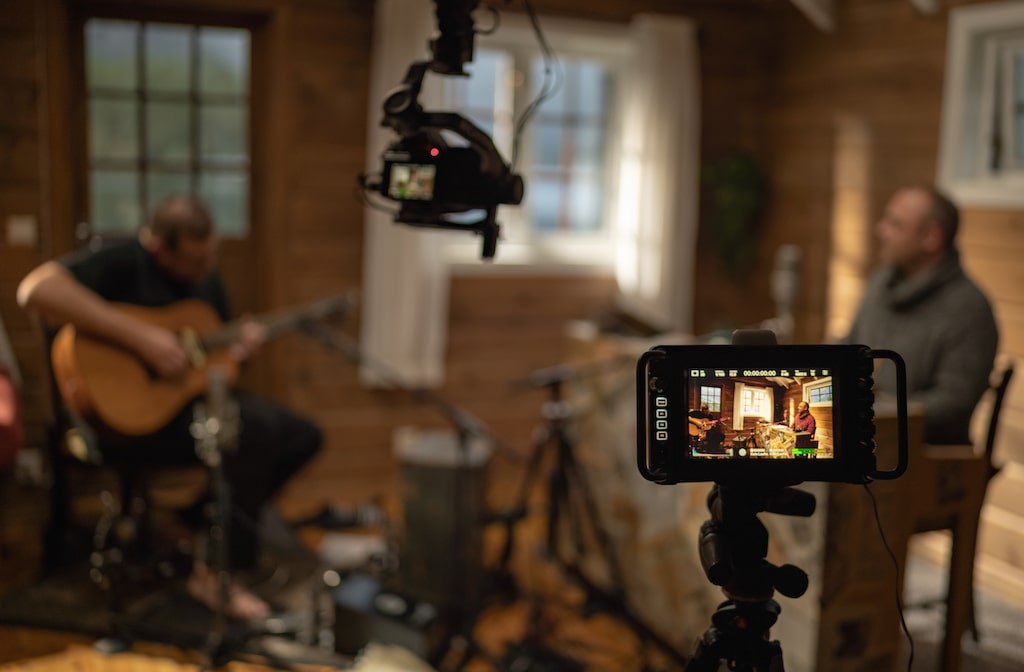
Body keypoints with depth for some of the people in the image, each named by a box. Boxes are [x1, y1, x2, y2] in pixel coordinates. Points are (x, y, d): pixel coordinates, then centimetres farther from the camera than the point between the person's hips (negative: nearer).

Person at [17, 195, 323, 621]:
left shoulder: (205, 276, 9)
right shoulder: (122, 262, -17)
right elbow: (36, 289, -35)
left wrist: (241, 346, -7)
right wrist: (139, 336, -36)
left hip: (193, 398, 9)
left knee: (303, 436, 2)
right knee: (256, 426, -28)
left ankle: (207, 520, 8)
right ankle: (216, 576, -18)